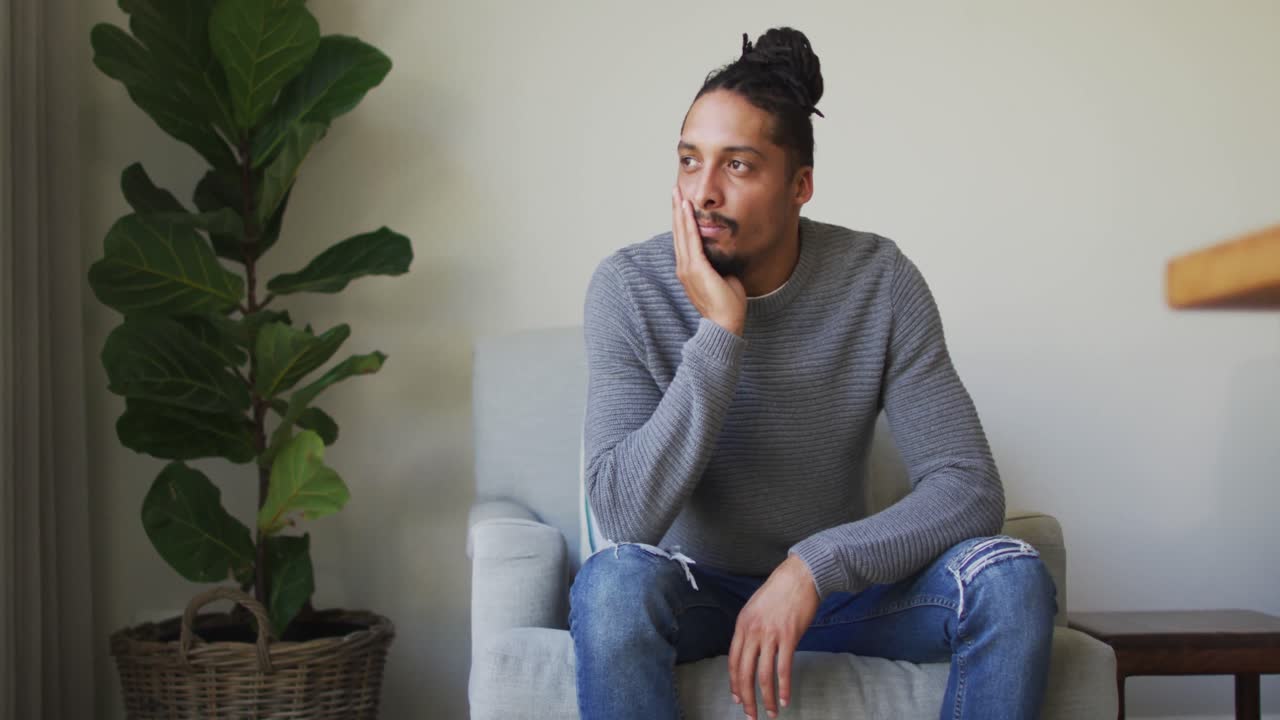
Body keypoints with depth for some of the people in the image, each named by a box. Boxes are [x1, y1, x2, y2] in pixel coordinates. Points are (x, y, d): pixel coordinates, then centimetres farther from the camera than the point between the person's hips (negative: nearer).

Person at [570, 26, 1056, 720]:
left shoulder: (880, 280, -12)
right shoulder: (628, 288, -16)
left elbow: (971, 487, -16)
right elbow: (626, 515, -25)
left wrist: (813, 567, -29)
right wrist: (720, 330, -30)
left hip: (839, 581, 2)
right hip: (698, 586, -2)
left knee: (1012, 576, -23)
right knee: (614, 582, -35)